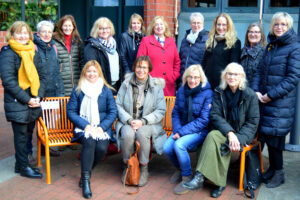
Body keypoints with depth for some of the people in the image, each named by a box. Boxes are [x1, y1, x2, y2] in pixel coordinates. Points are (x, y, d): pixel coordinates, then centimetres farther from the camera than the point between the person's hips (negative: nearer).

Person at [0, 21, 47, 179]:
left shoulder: (33, 52, 12)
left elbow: (43, 75, 10)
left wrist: (38, 96, -4)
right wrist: (27, 99, -16)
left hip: (33, 102, 6)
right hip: (17, 103, -6)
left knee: (28, 133, 13)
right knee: (21, 135, 3)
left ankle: (20, 164, 28)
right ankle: (24, 167, 16)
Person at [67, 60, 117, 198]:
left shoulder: (106, 90, 9)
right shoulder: (78, 90, 7)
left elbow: (113, 112, 4)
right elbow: (70, 111, 2)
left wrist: (102, 127, -11)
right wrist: (85, 125, -12)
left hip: (102, 127, 1)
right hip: (83, 127, -1)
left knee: (102, 148, -26)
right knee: (89, 141, -32)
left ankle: (86, 172, 1)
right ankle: (86, 180, -24)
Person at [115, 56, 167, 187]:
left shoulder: (156, 86, 2)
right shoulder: (126, 84, 5)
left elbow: (161, 110, -2)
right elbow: (118, 105, 1)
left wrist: (143, 121, -15)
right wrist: (129, 120, -15)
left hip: (148, 123, -1)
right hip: (128, 121, 1)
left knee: (142, 133, -33)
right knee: (127, 134, -31)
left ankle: (144, 169, -14)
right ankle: (127, 166, -7)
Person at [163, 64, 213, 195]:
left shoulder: (207, 93, -11)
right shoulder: (182, 90, 5)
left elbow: (204, 120, -15)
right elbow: (175, 113, 9)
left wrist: (182, 132, -19)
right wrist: (177, 130, -10)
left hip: (200, 131, -5)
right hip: (182, 128, 5)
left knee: (179, 145, -30)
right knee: (167, 148, -19)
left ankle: (187, 176, -6)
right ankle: (179, 168, 14)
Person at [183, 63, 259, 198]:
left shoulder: (250, 95, -3)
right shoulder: (219, 92, 4)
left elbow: (253, 122, -4)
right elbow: (215, 116, -4)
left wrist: (238, 137, -20)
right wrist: (229, 132, -20)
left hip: (243, 133, -2)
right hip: (223, 130, 2)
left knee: (225, 145, -32)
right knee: (212, 136, -32)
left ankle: (200, 177, -23)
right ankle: (200, 177, -33)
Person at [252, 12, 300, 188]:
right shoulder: (271, 46, 13)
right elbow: (261, 70, 12)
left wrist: (271, 94, -16)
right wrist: (256, 90, -4)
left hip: (281, 103, -6)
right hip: (265, 100, 6)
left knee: (274, 137, -2)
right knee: (266, 135, 10)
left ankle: (279, 172, 16)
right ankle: (272, 168, 27)